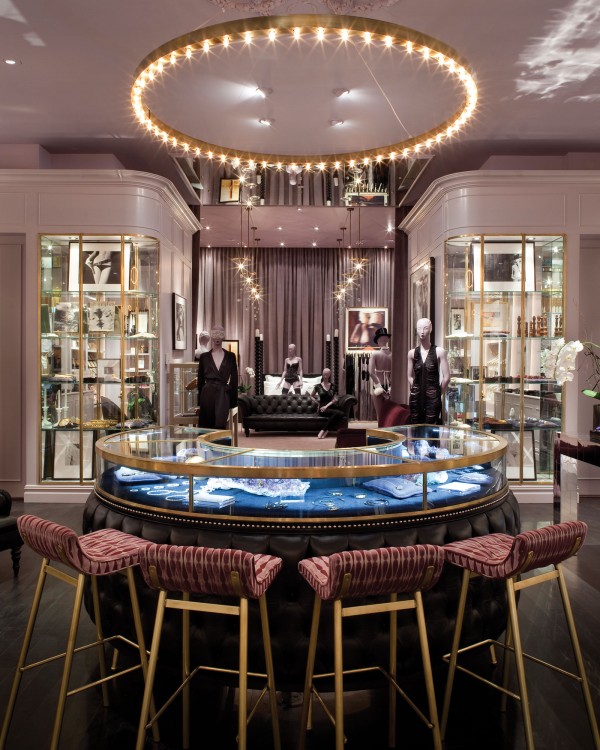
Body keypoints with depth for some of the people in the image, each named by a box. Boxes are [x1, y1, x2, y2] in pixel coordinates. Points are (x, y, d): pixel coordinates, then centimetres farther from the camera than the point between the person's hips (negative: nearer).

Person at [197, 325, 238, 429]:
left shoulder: (230, 356, 8)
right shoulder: (204, 357, 9)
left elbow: (234, 379, 8)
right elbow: (200, 379, 11)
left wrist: (233, 400, 3)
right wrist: (199, 401, 8)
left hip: (223, 394, -1)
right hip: (207, 393, 1)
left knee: (220, 424, -18)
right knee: (206, 427, 0)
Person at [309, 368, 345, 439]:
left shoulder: (333, 386, 14)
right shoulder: (318, 386, 10)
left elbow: (335, 399, 5)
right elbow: (311, 396, 21)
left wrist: (327, 406, -10)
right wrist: (318, 403, 6)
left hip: (331, 407, 3)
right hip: (322, 409, -3)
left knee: (342, 415, -33)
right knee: (338, 413, -35)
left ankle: (324, 431, -28)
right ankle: (325, 431, -28)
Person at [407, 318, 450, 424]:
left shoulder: (439, 352, -4)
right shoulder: (412, 353, 5)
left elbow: (446, 377, -3)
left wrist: (437, 393, 4)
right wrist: (417, 391, 8)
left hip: (432, 398, -3)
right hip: (416, 398, 3)